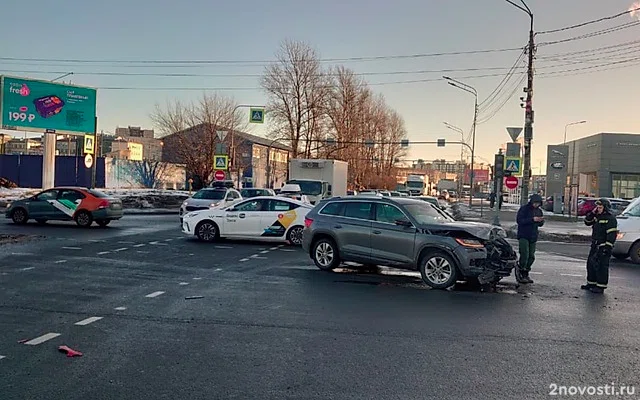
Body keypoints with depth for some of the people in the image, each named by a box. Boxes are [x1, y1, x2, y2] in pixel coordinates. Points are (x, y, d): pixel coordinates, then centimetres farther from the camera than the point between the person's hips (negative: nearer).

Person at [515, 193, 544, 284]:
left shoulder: (539, 211, 13)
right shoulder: (524, 209, -7)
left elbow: (540, 224, 19)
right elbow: (519, 220, -17)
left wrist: (541, 221, -5)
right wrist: (532, 219, -23)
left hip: (533, 237, 7)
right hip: (523, 236, -6)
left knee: (531, 256, 6)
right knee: (525, 255, -16)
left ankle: (525, 274, 15)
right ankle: (520, 272, -3)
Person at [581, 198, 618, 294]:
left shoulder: (610, 219, -13)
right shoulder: (597, 216, 13)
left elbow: (612, 234, -17)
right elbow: (587, 222, 17)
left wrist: (608, 247, -23)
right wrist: (592, 213, 2)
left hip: (603, 246, -9)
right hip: (595, 245, 9)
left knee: (601, 266, -7)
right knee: (590, 264, 14)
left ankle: (601, 287, -1)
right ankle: (591, 283, 25)